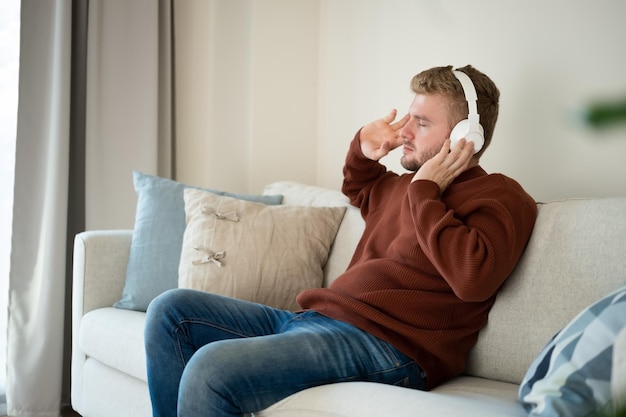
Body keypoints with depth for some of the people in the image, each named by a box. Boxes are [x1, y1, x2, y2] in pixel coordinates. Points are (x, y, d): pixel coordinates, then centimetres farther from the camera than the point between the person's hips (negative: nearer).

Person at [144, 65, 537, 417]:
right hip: (314, 318, 10)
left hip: (385, 344, -9)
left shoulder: (501, 198, -2)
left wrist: (425, 192, -12)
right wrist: (363, 151, 24)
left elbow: (472, 277, -23)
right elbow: (359, 191, 46)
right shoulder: (406, 184, 22)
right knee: (171, 310, 5)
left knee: (211, 368, -30)